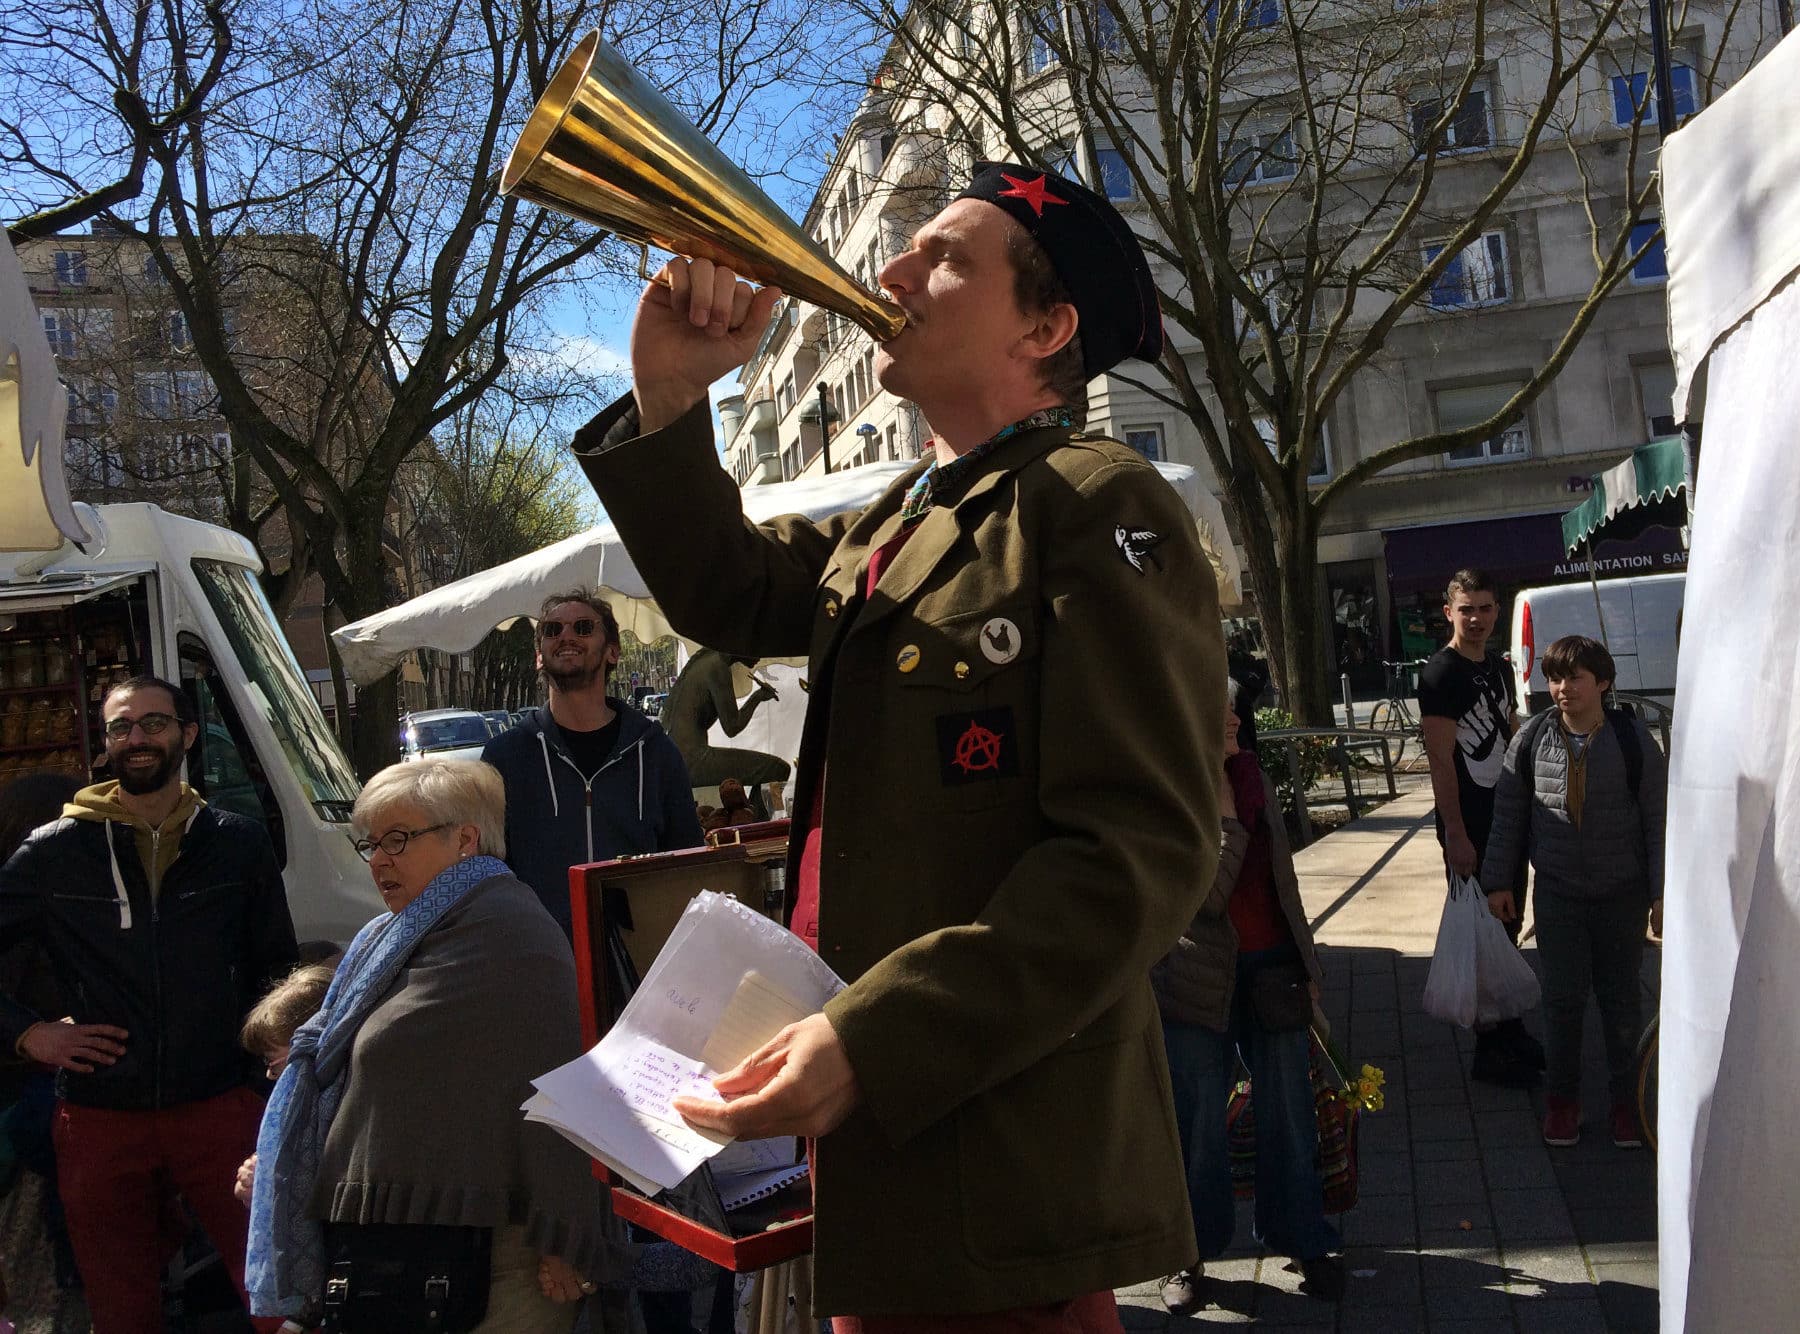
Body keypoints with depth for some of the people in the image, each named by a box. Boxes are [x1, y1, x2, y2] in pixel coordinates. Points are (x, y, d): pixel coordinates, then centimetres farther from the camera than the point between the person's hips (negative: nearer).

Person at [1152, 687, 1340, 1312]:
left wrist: (1305, 962, 15)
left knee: (1290, 1113, 12)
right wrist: (1225, 813, -20)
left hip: (1272, 969, 5)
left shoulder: (1253, 778, 5)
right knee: (1197, 1125, 7)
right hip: (1201, 979, -5)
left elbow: (1282, 876, 14)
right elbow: (1207, 893, -22)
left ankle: (1304, 1242, 27)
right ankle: (1190, 1254, 24)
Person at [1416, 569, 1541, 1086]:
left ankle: (1510, 1031, 31)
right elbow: (1440, 759, -18)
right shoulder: (1440, 673, -14)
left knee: (1506, 931, 17)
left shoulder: (1498, 667, 11)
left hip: (1509, 819, 8)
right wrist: (1456, 835, -21)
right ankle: (1488, 1049, 10)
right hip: (1469, 826, -8)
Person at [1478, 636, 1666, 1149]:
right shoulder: (1532, 738, -4)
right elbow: (1508, 813, 3)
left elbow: (1658, 818, -4)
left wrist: (1662, 891, -6)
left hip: (1622, 894, -1)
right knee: (1563, 996, 5)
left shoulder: (1633, 739, -8)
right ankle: (1562, 1096, 20)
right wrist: (1499, 881, 3)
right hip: (1557, 892, 1)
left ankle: (1624, 1096, 26)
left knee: (1620, 995, 9)